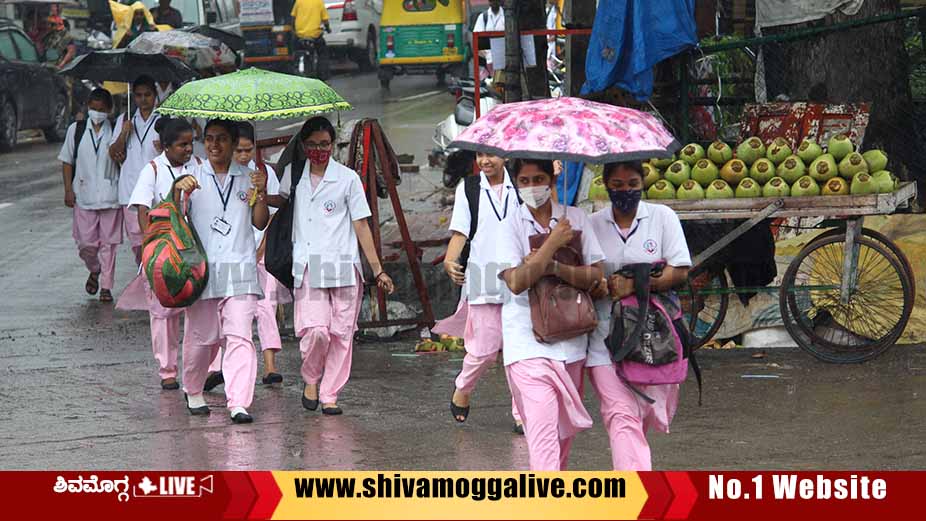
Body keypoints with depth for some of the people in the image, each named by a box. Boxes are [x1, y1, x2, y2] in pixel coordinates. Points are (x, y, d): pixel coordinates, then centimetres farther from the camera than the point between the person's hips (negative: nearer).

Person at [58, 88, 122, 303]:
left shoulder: (115, 131, 2)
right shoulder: (76, 130, 5)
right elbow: (67, 161, 9)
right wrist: (68, 190, 3)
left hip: (110, 195, -1)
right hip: (83, 195, 1)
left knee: (108, 243, 1)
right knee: (86, 243, 1)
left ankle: (106, 287, 10)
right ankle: (94, 270, 31)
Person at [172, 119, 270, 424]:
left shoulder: (247, 178, 11)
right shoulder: (193, 177, 6)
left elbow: (260, 223, 10)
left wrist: (261, 193, -6)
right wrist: (180, 192, -20)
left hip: (240, 270, 0)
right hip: (201, 269, 0)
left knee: (239, 336, -11)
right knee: (202, 336, 5)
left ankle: (239, 404, -16)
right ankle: (193, 392, 30)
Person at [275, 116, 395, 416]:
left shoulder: (347, 178, 3)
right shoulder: (293, 174, 9)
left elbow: (361, 226, 3)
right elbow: (281, 201, 31)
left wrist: (378, 270, 1)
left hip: (344, 268, 0)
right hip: (307, 268, 0)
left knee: (341, 334, 0)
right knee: (315, 330, -15)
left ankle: (329, 396, 11)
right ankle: (311, 380, 10)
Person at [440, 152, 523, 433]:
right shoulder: (468, 189, 4)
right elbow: (460, 232, 1)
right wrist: (449, 261, -17)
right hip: (483, 281, -1)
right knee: (485, 349, -1)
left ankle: (522, 414, 6)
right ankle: (462, 390, 28)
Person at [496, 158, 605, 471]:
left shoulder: (574, 218, 5)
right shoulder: (511, 225, -2)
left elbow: (595, 275, -3)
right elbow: (516, 282, -15)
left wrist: (553, 267, -17)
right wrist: (553, 244, -15)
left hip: (571, 336, 4)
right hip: (528, 340, -4)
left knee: (566, 424, 15)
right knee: (542, 425, -16)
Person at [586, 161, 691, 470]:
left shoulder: (662, 217, 4)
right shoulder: (592, 224, 6)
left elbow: (679, 271, -4)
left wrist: (634, 284, -16)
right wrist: (595, 285, -16)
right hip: (607, 337, -1)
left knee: (645, 415, 8)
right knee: (622, 416, -14)